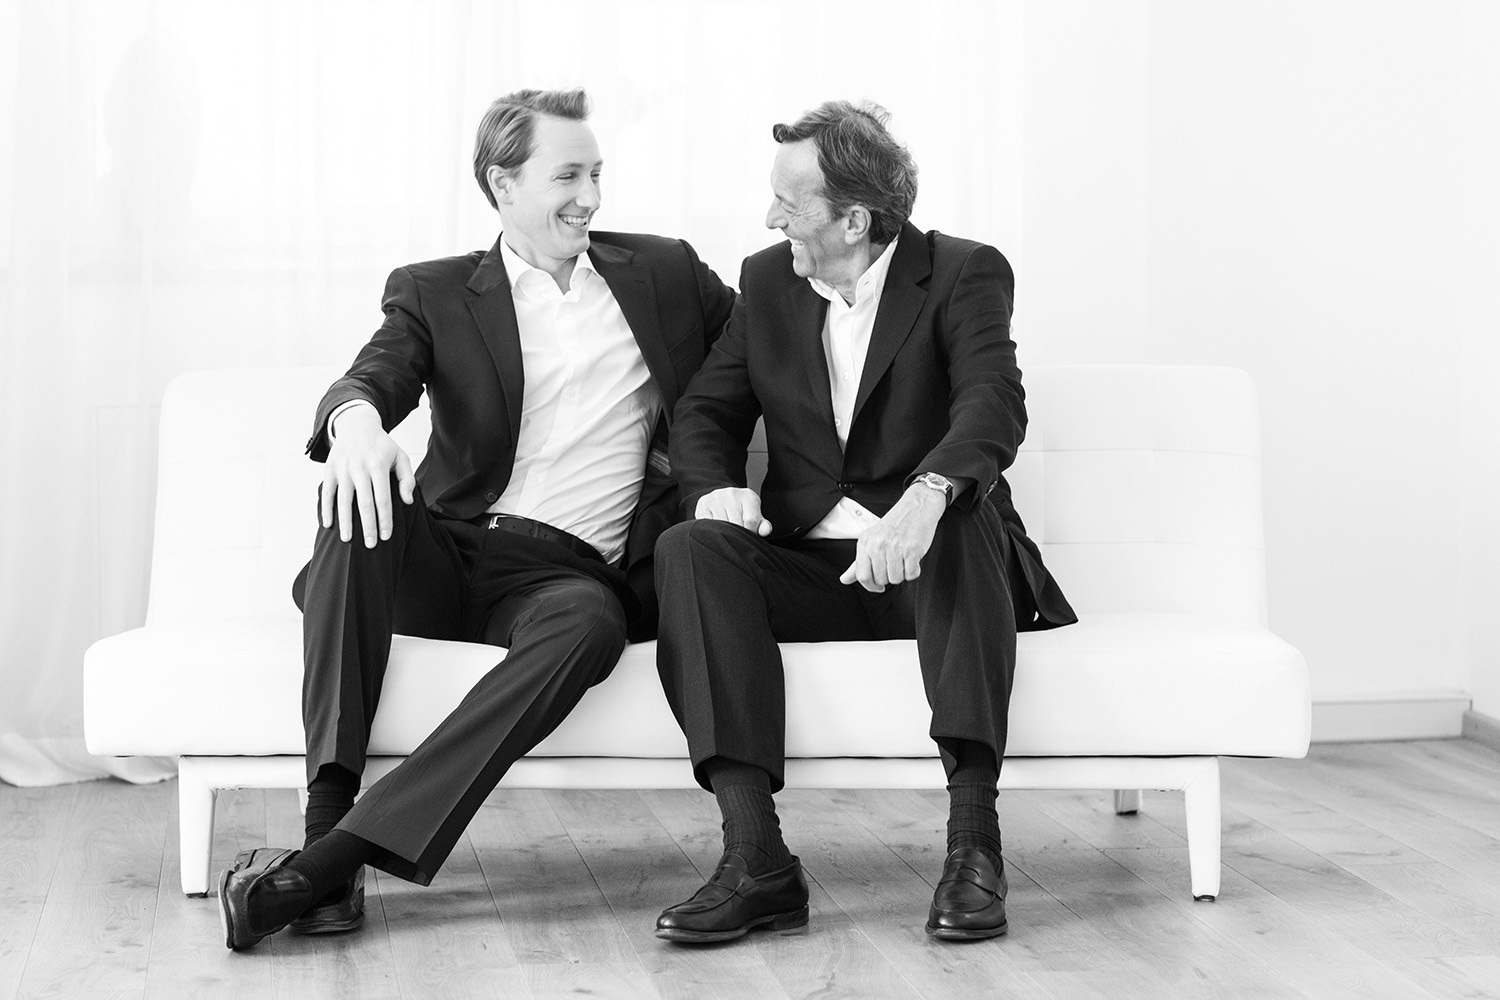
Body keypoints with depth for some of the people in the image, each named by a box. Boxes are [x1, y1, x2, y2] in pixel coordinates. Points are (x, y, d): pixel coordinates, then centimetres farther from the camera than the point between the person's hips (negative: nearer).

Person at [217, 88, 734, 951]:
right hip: (447, 551, 0)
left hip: (569, 573, 0)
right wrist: (357, 417, -34)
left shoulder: (664, 273, 17)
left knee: (589, 622, -37)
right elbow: (376, 376, -8)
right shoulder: (437, 293, 11)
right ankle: (327, 814, -38)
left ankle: (338, 855, -43)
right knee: (361, 506, -34)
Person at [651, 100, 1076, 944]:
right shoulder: (767, 281, 12)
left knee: (966, 516, -37)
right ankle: (757, 860, -37)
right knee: (692, 549, -27)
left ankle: (974, 841, -40)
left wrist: (926, 495, -43)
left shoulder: (963, 274, -3)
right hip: (806, 566, 3)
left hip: (931, 562, -3)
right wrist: (718, 486, -15)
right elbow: (708, 412, 11)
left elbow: (994, 403, -21)